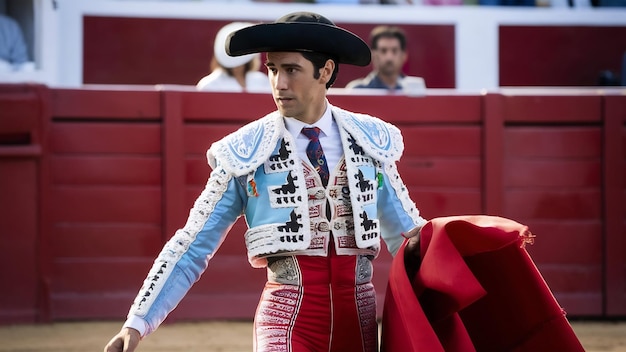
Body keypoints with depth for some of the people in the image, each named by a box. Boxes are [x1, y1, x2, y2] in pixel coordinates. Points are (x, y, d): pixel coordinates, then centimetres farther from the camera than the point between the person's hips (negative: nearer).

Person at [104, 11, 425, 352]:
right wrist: (138, 323, -8)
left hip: (359, 315, 3)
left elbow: (407, 231, 16)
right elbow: (191, 247, -1)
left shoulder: (372, 141, 6)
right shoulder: (244, 153, -1)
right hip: (286, 313, -3)